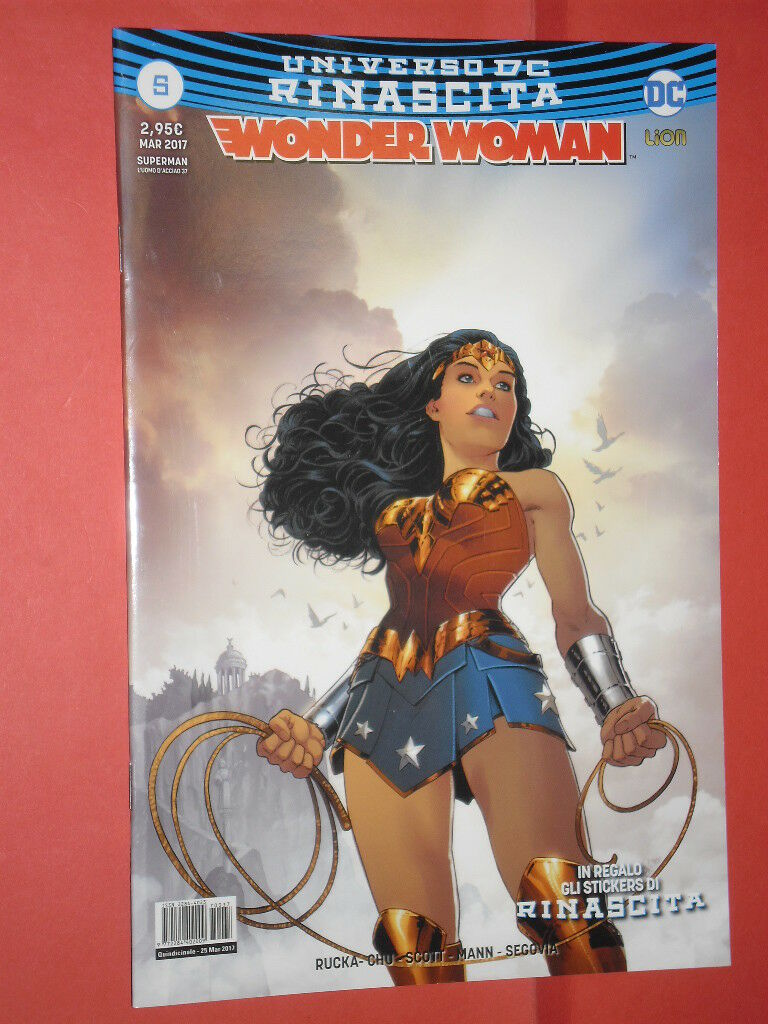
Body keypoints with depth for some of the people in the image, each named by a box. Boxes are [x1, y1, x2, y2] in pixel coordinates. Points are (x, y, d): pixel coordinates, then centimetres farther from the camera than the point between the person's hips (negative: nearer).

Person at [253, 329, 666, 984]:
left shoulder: (533, 487, 19)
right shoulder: (398, 505, 26)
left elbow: (575, 616, 11)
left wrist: (617, 707, -7)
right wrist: (318, 727, 17)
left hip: (489, 681, -3)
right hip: (384, 703, 3)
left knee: (559, 900, -25)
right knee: (414, 943, -5)